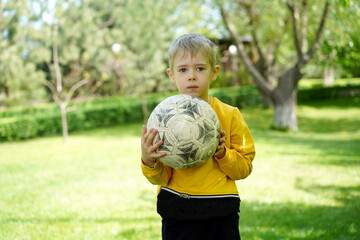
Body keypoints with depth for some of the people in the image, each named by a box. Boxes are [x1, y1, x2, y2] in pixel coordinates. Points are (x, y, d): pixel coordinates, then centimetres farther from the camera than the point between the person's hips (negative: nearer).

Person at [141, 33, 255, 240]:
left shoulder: (230, 115, 0)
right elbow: (161, 178, -3)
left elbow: (245, 168, 1)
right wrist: (148, 161, -23)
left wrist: (222, 153, -16)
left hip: (222, 217, 1)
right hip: (176, 216, 0)